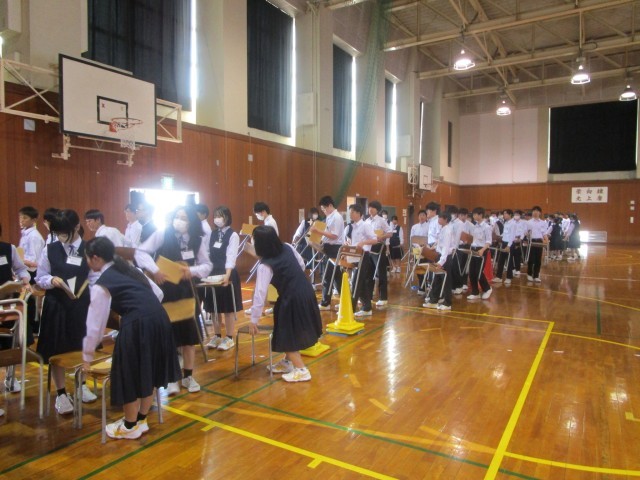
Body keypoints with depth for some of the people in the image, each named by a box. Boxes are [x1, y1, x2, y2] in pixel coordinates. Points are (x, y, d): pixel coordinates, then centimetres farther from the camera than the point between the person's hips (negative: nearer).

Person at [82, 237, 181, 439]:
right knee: (147, 372, 21)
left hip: (136, 326, -7)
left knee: (130, 376, 13)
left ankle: (130, 427, 31)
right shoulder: (131, 269, 21)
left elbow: (95, 324, 4)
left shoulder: (101, 285, 2)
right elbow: (158, 294, 21)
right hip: (159, 319, 8)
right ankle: (141, 420, 38)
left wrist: (87, 356, 15)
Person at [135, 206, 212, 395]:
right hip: (163, 290, -3)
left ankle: (188, 376, 23)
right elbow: (140, 252, -12)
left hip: (185, 291, 3)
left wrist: (193, 270, -20)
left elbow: (207, 265, 0)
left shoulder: (197, 240, -2)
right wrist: (154, 270, -25)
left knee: (188, 333, 8)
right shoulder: (162, 234, -11)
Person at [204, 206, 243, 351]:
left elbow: (231, 256, -18)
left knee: (228, 307, 3)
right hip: (212, 273, 6)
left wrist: (227, 275, -28)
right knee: (213, 306, 12)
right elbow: (209, 254, 10)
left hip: (227, 274, -6)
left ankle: (229, 338, 14)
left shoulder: (233, 235, -8)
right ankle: (217, 336, 25)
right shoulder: (212, 234, 9)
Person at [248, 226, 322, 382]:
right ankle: (287, 362, 36)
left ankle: (301, 370, 10)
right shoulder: (288, 247, 0)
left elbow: (260, 293, -17)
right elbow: (302, 265, 13)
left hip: (292, 299, -8)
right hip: (307, 293, 8)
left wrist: (254, 320, -11)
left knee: (287, 334, 7)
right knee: (289, 330, 22)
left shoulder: (265, 265, -17)